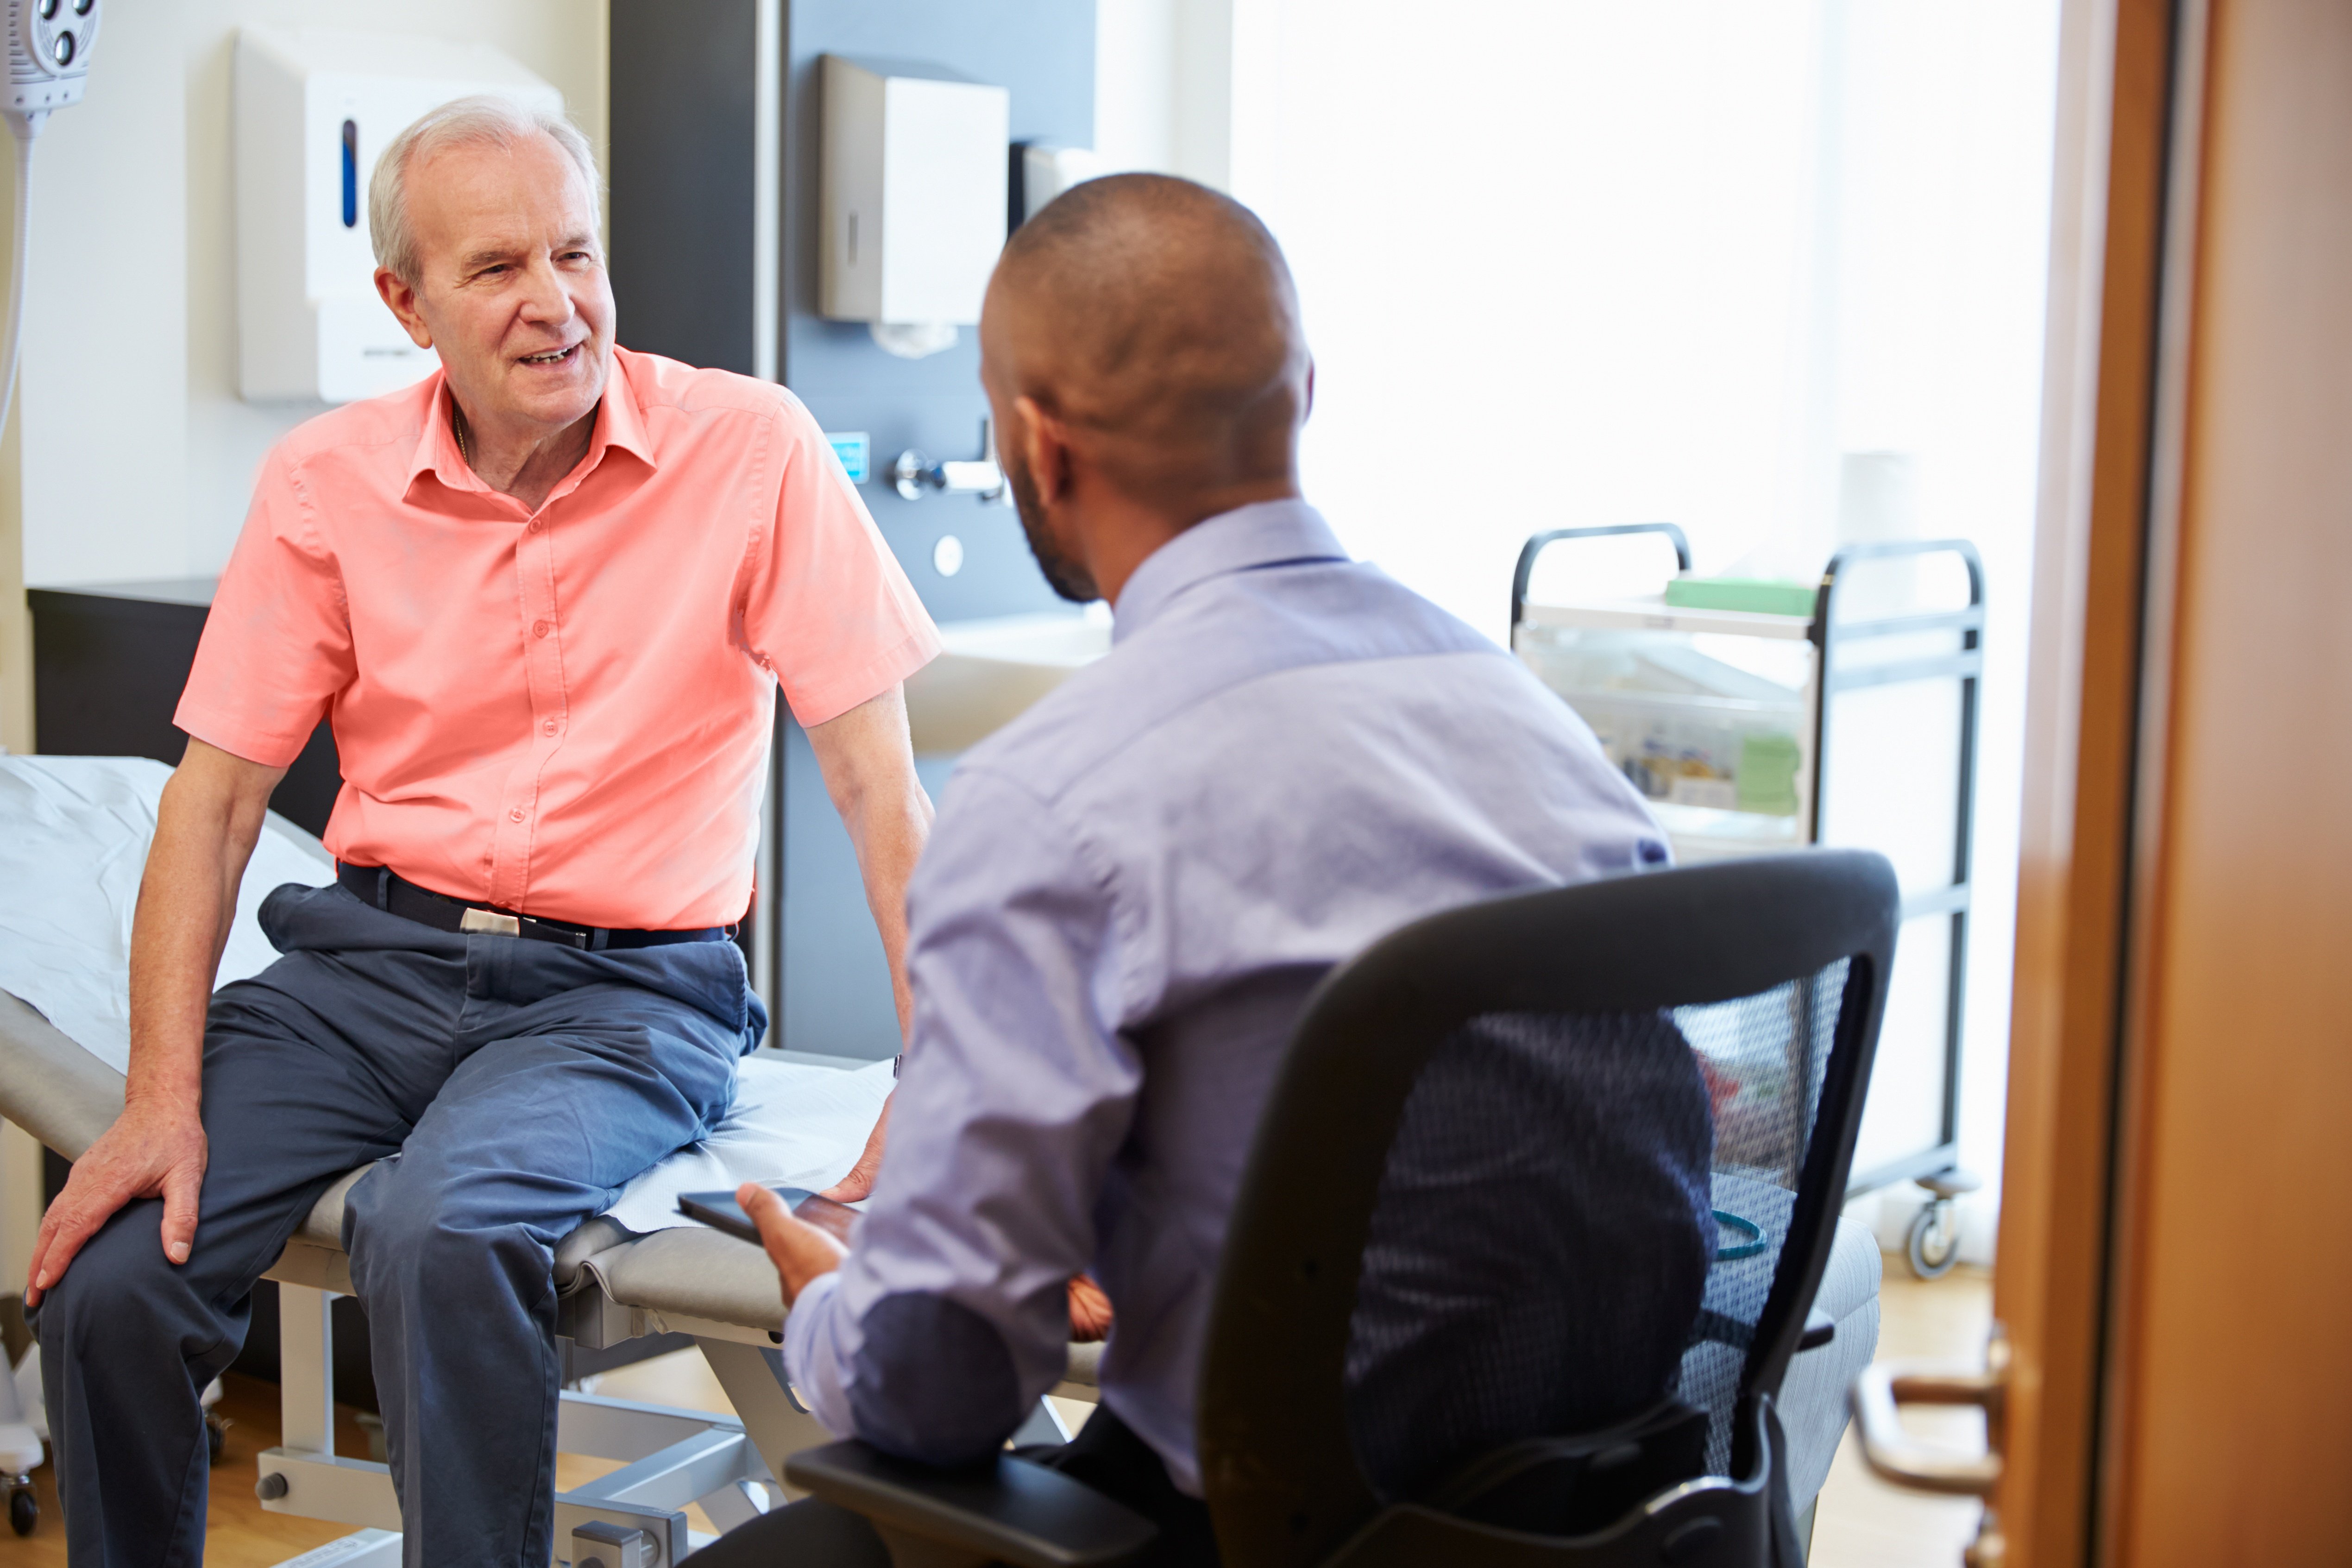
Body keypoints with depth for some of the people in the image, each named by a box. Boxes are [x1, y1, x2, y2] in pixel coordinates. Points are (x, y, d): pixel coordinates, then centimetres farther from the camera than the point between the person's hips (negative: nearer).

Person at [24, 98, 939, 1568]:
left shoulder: (751, 451, -7)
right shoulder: (326, 482, 1)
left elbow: (877, 782, -9)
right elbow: (216, 795, 3)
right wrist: (165, 1099, -8)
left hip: (630, 989, -3)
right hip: (374, 958, 3)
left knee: (440, 1232, -32)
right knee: (104, 1281, -15)